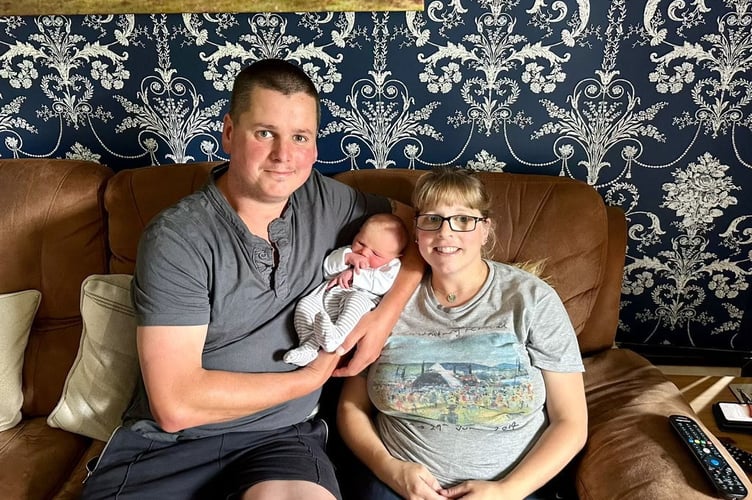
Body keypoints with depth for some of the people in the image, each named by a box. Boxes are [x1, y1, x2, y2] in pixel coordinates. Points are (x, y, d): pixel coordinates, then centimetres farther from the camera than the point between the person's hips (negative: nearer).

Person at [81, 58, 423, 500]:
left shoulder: (323, 199, 0)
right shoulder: (176, 237, -13)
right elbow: (176, 405, -18)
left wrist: (387, 314, -5)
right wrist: (311, 377, -9)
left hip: (282, 436, 1)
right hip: (170, 442, 0)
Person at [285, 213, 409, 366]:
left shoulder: (391, 266, 7)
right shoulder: (348, 251, 22)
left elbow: (383, 284, -13)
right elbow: (327, 268, 10)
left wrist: (353, 274, -12)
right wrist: (347, 257, -9)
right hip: (327, 294, 5)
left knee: (356, 300, -37)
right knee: (305, 304, -16)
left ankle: (336, 336, -52)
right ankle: (309, 346, -22)